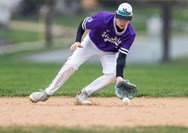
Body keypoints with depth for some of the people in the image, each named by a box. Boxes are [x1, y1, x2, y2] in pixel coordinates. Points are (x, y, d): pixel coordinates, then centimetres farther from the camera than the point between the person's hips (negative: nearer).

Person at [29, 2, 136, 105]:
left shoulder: (130, 34, -30)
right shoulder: (103, 18, -33)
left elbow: (122, 57, -31)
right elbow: (83, 25, -15)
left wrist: (119, 77, -44)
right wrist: (77, 41, -29)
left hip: (110, 52, 1)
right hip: (91, 42, -1)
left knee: (112, 74, -23)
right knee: (71, 65, -16)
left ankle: (83, 94, -12)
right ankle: (47, 93, -6)